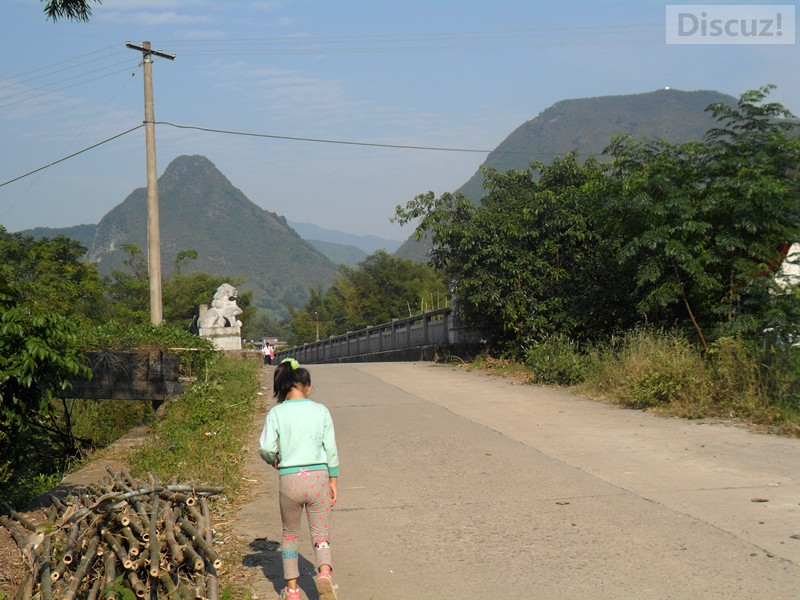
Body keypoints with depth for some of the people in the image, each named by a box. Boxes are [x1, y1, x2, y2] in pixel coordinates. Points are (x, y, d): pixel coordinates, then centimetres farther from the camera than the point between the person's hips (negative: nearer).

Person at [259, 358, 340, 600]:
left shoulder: (276, 413, -3)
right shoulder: (321, 411, 1)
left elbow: (266, 447, -10)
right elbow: (330, 448, 2)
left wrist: (274, 461, 12)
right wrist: (333, 480, 11)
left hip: (289, 479, 0)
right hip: (318, 476, 0)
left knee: (290, 534, 18)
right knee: (321, 534, 9)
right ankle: (324, 573, -18)